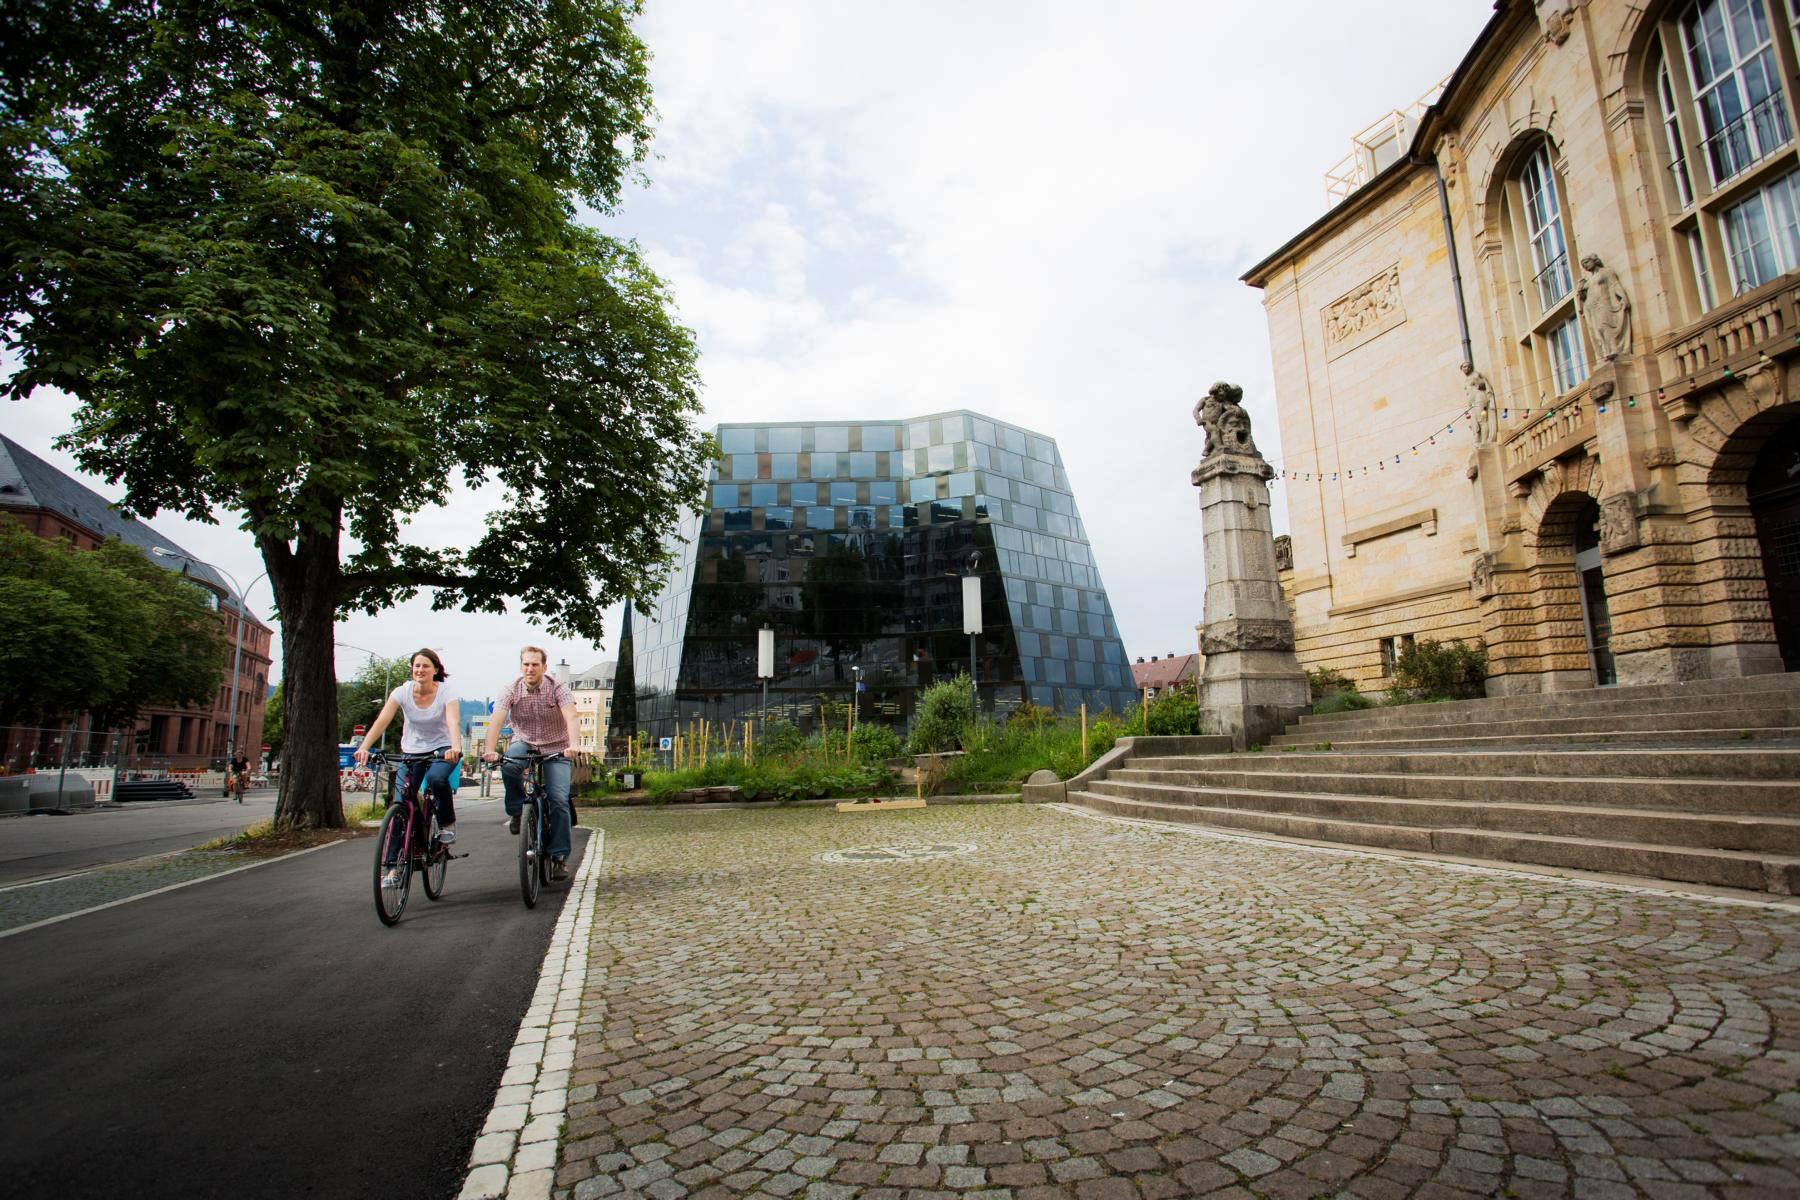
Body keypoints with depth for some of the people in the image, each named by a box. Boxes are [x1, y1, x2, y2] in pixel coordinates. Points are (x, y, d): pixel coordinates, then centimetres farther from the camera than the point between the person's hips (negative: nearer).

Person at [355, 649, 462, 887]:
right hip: (411, 751, 3)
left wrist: (455, 748, -51)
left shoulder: (446, 693, -15)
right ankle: (394, 866, 2)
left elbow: (453, 722, -31)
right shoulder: (402, 692, -9)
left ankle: (447, 823, -8)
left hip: (442, 749, -2)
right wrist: (364, 747, -37)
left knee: (436, 778, -35)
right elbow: (382, 720, -20)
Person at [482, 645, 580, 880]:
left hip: (556, 748, -1)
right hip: (524, 743, 2)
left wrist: (574, 745, -46)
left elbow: (570, 716, -28)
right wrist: (489, 750, -38)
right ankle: (516, 812, -9)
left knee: (558, 799, -14)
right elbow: (496, 719, -21)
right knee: (509, 765, -33)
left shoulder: (558, 688, -14)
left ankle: (560, 855, -4)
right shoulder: (512, 690, -8)